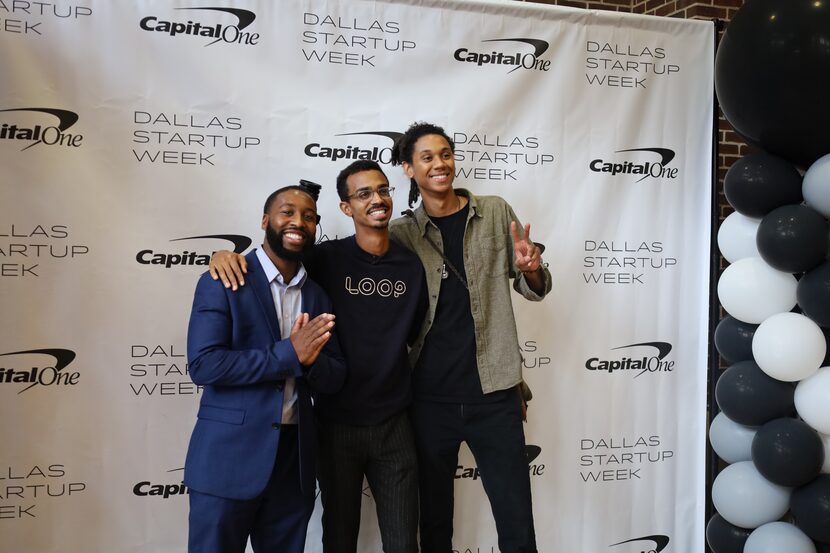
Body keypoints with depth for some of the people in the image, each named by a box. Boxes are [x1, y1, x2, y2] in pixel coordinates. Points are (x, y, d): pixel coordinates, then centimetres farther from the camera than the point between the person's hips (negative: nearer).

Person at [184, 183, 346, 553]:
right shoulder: (222, 282, -6)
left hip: (294, 460, 5)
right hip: (228, 457, -5)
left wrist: (310, 357, -15)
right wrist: (290, 354, -19)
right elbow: (203, 364, -16)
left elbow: (335, 378, 7)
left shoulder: (318, 296, 9)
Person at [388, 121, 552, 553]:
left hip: (493, 392, 0)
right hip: (430, 397, 1)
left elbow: (534, 290, 8)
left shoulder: (495, 213, 2)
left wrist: (530, 269, -14)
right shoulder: (401, 235, 2)